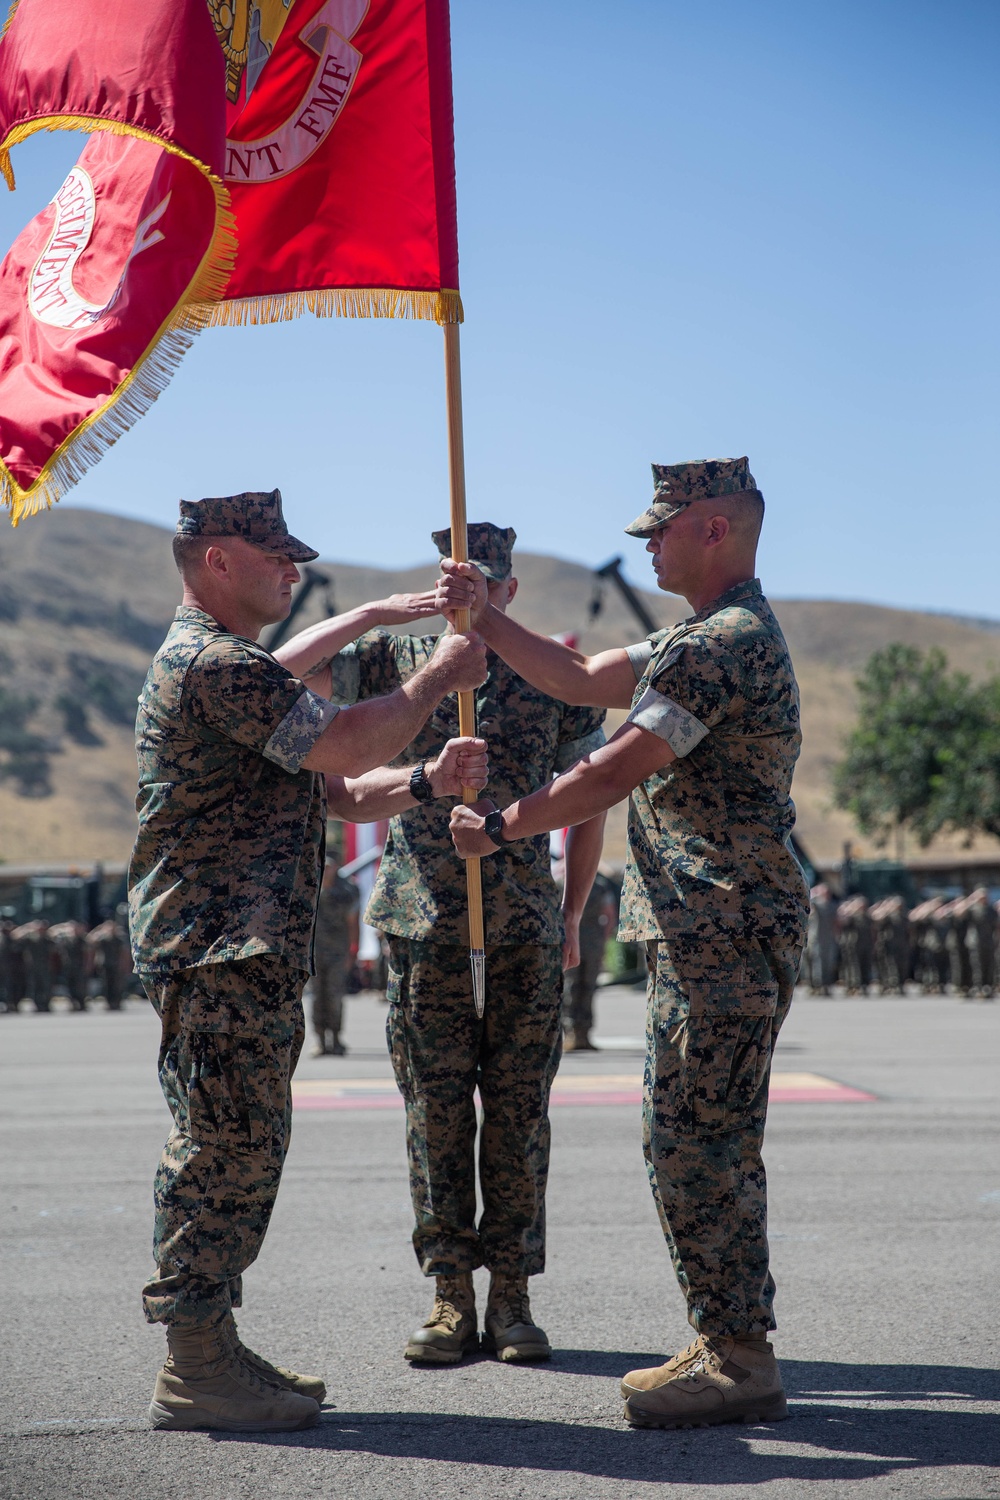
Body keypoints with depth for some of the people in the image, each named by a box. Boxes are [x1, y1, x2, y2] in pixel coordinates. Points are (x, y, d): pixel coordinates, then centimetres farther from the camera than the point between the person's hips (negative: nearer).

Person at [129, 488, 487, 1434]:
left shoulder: (213, 661, 22)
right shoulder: (217, 664, -15)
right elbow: (348, 746, -22)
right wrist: (437, 678, -7)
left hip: (242, 954, 11)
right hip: (219, 953, -11)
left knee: (237, 1151, 13)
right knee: (225, 1148, -8)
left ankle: (208, 1352, 19)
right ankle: (194, 1369, -3)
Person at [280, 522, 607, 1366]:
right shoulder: (398, 662, 8)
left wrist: (573, 915, 8)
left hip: (527, 929, 0)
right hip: (425, 925, 0)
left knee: (519, 1115, 2)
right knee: (436, 1115, 1)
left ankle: (511, 1298, 9)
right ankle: (452, 1300, 9)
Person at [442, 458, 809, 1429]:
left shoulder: (725, 643, -16)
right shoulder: (703, 638, 19)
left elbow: (613, 774, -19)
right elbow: (581, 680, 23)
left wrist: (500, 828, -8)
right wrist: (482, 618, 15)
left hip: (721, 936, -11)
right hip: (710, 936, 11)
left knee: (694, 1144, -7)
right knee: (705, 1143, 14)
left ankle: (738, 1364, -2)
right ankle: (730, 1347, 20)